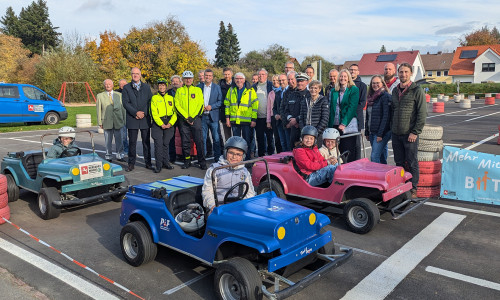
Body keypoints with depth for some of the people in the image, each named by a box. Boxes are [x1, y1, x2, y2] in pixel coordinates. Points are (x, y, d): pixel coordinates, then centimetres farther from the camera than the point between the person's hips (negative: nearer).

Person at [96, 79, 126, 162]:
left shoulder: (119, 95, 10)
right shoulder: (100, 96, 6)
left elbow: (123, 108, 10)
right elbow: (98, 109, 4)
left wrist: (125, 119, 6)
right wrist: (100, 122, -1)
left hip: (118, 121, 1)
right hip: (107, 122, -1)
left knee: (119, 139, 6)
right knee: (108, 140, 5)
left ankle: (120, 156, 17)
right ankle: (109, 157, 15)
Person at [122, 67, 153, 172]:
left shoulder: (146, 87, 12)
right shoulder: (126, 87, 6)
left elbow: (150, 101, 6)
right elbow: (125, 103, -3)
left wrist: (144, 113, -7)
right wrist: (136, 113, -13)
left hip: (145, 118, 1)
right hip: (132, 119, -1)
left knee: (146, 142, 6)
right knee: (132, 142, 1)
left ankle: (148, 163, 13)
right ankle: (131, 164, 10)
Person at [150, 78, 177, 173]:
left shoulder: (171, 98, 12)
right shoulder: (154, 98, 5)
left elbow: (175, 112, 6)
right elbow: (154, 113, -3)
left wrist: (170, 123, -8)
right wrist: (161, 124, -12)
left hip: (169, 124, 2)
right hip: (157, 124, -2)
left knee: (166, 144, 7)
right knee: (158, 144, -7)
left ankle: (166, 162, 18)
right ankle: (158, 165, -3)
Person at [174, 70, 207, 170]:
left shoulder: (198, 90, 9)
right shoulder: (179, 91, 11)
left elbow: (200, 105, 2)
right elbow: (177, 105, 3)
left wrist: (193, 117, -9)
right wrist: (186, 117, -7)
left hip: (195, 119, -1)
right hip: (183, 120, 1)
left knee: (199, 141, -5)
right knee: (185, 142, 4)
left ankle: (202, 162, 1)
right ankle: (187, 161, 14)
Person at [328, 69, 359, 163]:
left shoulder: (354, 90, 1)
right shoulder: (333, 91, 15)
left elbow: (352, 108, -8)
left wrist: (344, 123, -16)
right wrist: (330, 126, 7)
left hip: (348, 125, -4)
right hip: (335, 125, 4)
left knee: (348, 154, -5)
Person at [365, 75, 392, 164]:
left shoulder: (385, 96, -9)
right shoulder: (371, 97, 15)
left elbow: (386, 116, -15)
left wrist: (380, 134, -19)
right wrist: (366, 132, 14)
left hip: (382, 132, -8)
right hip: (372, 132, 8)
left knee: (374, 157, -13)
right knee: (382, 157, 12)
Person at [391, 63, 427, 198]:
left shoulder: (417, 90, -6)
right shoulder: (395, 91, 13)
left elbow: (422, 113, -10)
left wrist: (415, 132, -14)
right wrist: (392, 128, 13)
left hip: (410, 134, -6)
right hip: (396, 134, 6)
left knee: (412, 163, 2)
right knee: (399, 162, 12)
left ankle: (413, 189, 13)